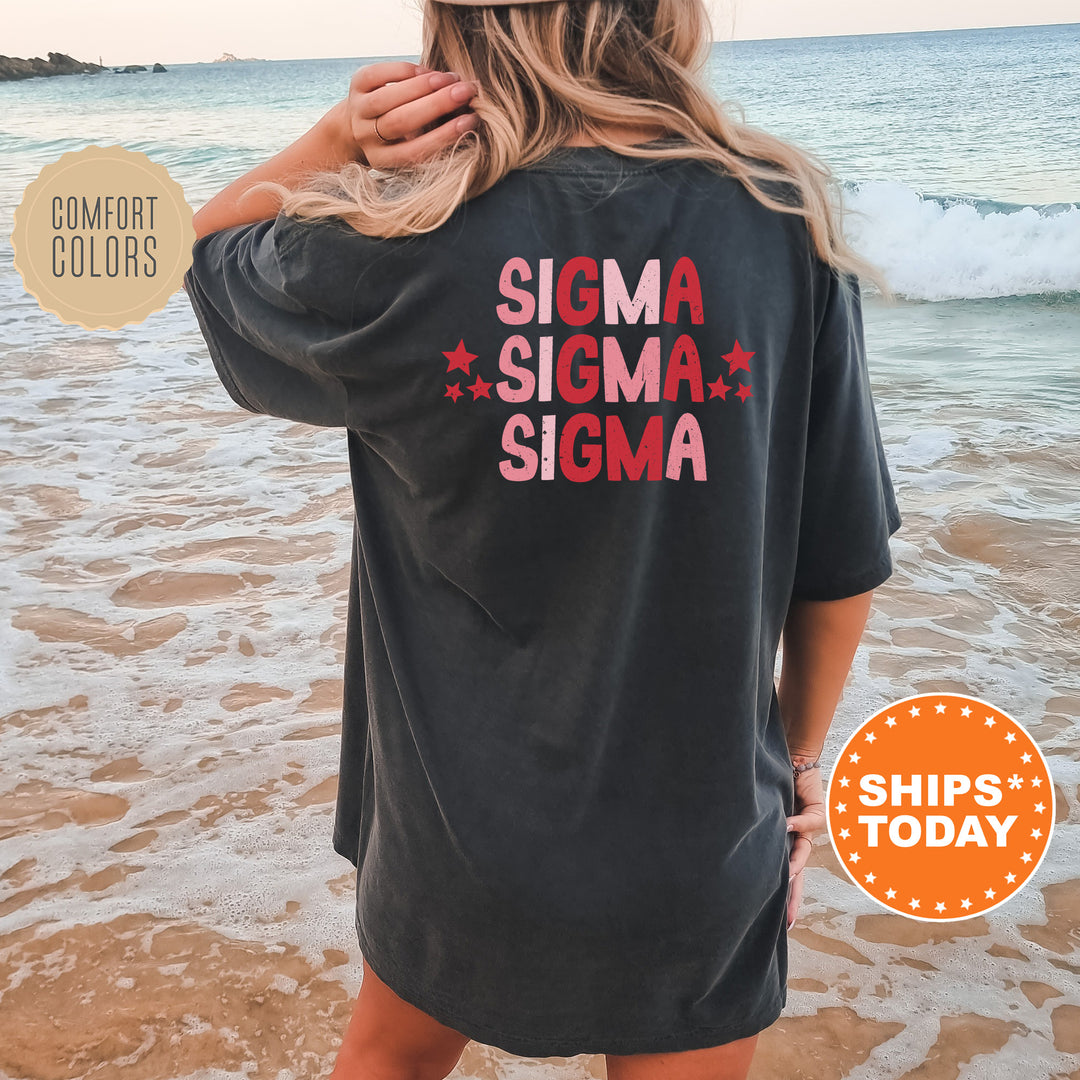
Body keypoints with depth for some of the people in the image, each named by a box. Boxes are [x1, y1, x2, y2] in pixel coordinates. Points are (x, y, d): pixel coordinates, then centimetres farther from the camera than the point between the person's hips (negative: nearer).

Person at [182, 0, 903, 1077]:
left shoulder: (396, 252, -18)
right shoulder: (784, 226, -13)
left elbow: (207, 248, 6)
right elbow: (843, 564, -5)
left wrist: (336, 138, -12)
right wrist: (800, 755, 11)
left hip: (456, 830, 0)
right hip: (704, 845, 1)